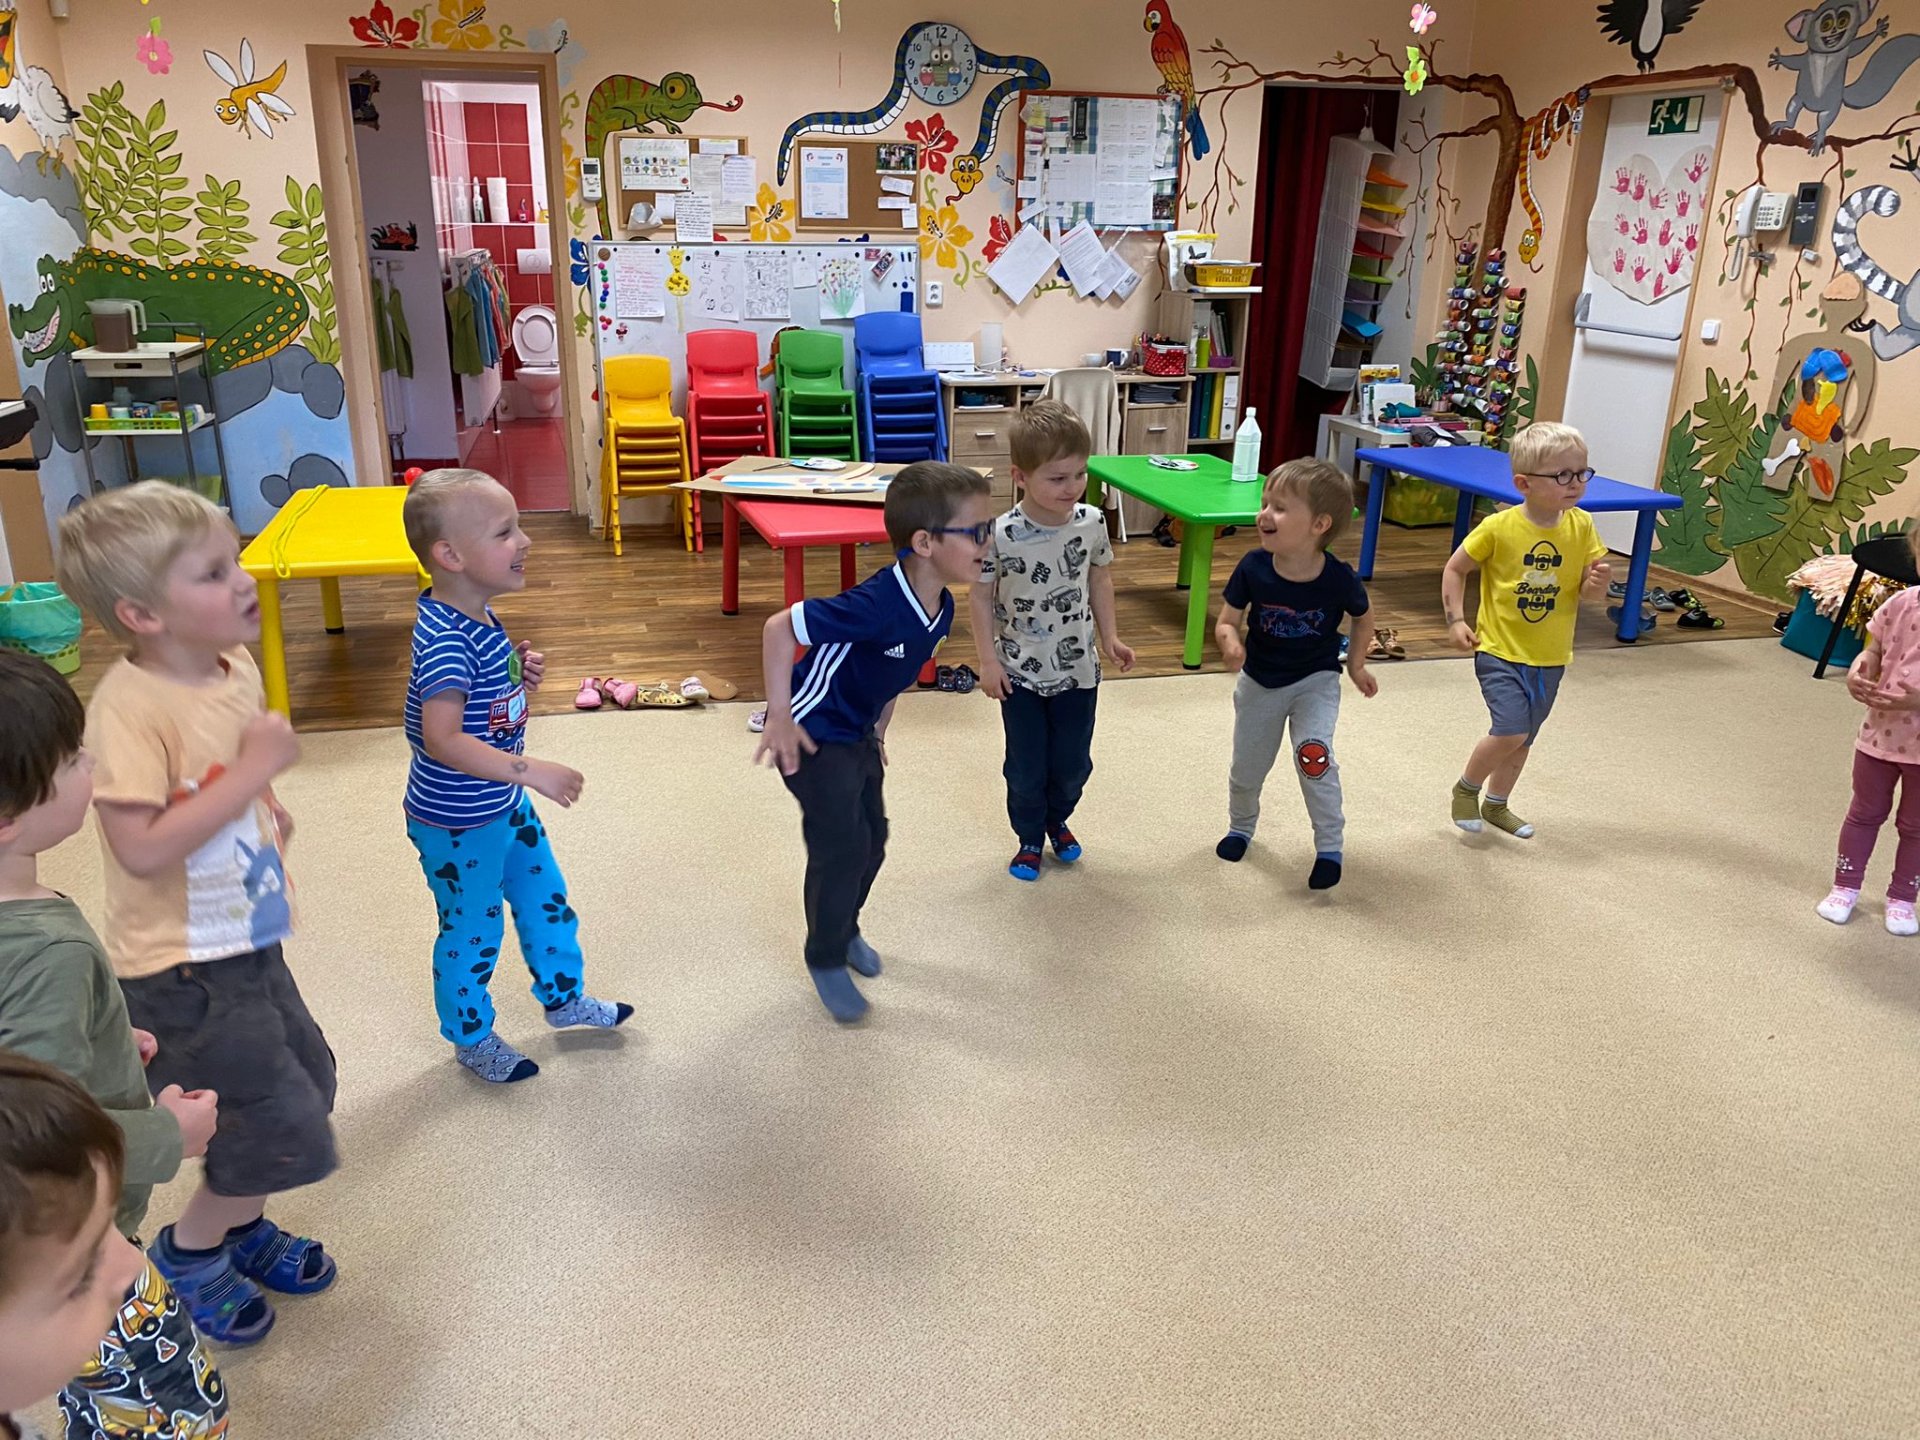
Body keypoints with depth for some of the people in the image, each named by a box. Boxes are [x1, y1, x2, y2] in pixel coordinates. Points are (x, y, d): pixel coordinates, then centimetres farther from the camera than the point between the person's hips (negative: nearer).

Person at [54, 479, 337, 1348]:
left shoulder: (236, 669, 1)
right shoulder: (129, 705, -25)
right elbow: (141, 848, -32)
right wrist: (255, 769, -29)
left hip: (248, 945, 9)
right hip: (181, 974, -8)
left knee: (308, 1080, 22)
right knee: (285, 1134, 0)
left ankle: (242, 1227, 46)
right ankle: (190, 1252, 28)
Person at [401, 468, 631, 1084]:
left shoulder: (477, 615, -2)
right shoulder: (447, 640, -32)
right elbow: (442, 739, -38)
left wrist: (520, 671, -4)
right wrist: (531, 771, -40)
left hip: (502, 803, 9)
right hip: (458, 823, -9)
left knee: (545, 897, 23)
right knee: (473, 930, 12)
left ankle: (563, 997, 45)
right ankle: (471, 1038, 37)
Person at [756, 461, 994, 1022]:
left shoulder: (940, 609, -9)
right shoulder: (876, 605, -36)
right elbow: (779, 629, -30)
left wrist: (878, 733, 15)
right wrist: (780, 719, -25)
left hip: (859, 733, 8)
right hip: (814, 735, -8)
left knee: (872, 838, 16)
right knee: (842, 846, -4)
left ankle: (845, 929, 42)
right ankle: (826, 959, 18)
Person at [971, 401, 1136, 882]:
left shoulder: (1092, 523, -12)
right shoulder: (1000, 535, -22)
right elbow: (981, 596, -10)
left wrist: (1109, 637, 6)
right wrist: (988, 660, -10)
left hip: (1077, 668, 3)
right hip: (1020, 673, -3)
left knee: (1072, 762, 17)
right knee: (1026, 767, 11)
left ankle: (1058, 821, 45)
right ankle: (1029, 839, 35)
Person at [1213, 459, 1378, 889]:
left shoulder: (1339, 578, -23)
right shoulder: (1253, 567, -23)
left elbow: (1363, 618, -1)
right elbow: (1227, 621, -14)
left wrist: (1356, 665, 1)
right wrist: (1231, 643, -34)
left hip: (1315, 681, -2)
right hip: (1259, 682, 3)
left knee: (1313, 755, -22)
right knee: (1247, 766, 16)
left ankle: (1330, 846, -2)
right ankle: (1241, 826, 47)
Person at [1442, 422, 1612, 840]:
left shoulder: (1582, 526, -6)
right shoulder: (1498, 527, -16)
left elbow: (1589, 590, 0)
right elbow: (1455, 569, -4)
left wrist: (1598, 582, -23)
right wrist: (1456, 620, -11)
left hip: (1550, 657, 4)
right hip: (1500, 651, -4)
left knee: (1523, 738, 16)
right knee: (1511, 731, -16)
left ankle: (1496, 804, 39)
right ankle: (1466, 789, 11)